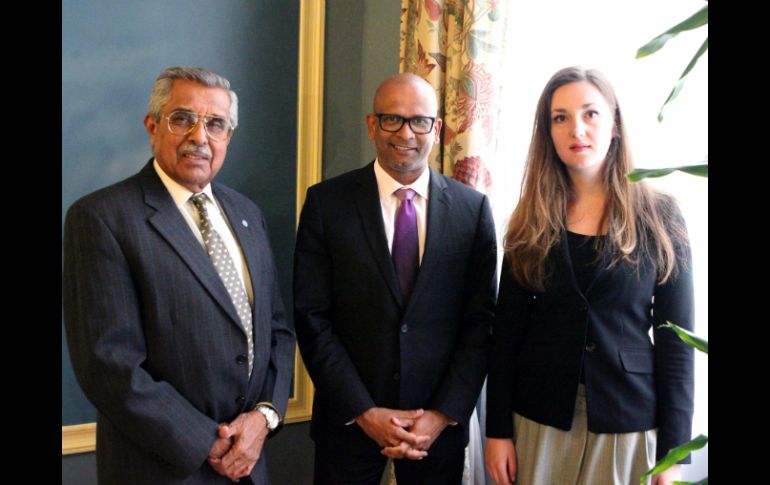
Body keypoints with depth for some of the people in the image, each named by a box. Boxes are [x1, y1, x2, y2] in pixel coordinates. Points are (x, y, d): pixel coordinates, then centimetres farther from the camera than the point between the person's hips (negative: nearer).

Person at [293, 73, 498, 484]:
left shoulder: (473, 208, -2)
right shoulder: (326, 202, -5)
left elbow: (480, 321, -2)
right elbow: (312, 317, -7)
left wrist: (445, 414, -9)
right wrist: (364, 412, -11)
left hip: (441, 424, 1)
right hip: (348, 420, -1)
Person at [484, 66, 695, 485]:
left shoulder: (659, 216, -4)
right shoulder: (532, 221, 0)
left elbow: (674, 338, -4)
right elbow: (507, 330, 1)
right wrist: (498, 430, -2)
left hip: (629, 422, -1)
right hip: (539, 418, 1)